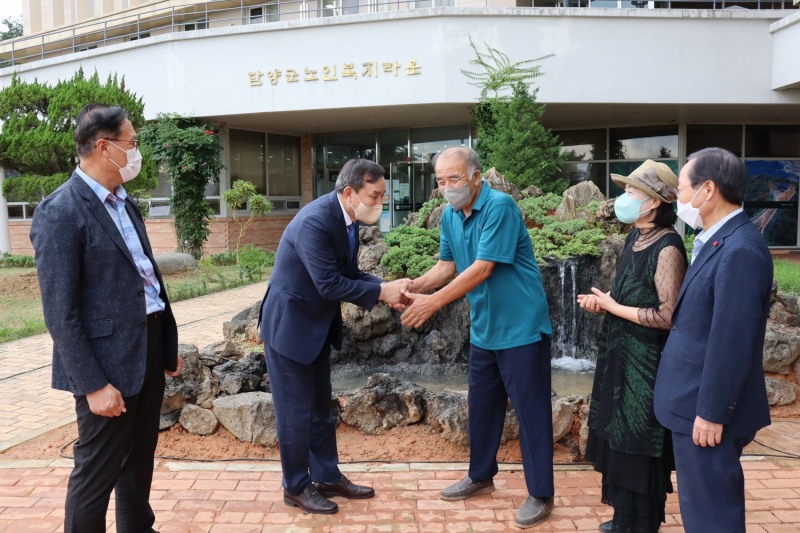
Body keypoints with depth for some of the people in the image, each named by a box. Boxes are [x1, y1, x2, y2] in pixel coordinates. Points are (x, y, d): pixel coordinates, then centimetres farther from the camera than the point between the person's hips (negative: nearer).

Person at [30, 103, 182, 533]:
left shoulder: (124, 203, 11)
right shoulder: (60, 212, -15)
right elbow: (60, 311, -17)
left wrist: (168, 343, 16)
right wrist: (92, 384, -18)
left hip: (148, 346, 8)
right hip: (108, 359, -8)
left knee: (140, 458, 21)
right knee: (96, 472, 7)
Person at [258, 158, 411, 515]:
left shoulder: (348, 217, -1)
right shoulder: (315, 221, -28)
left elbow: (349, 273, 5)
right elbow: (330, 284, -30)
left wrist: (387, 289, -11)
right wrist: (381, 292, -23)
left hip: (318, 325, 9)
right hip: (289, 325, -9)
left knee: (320, 406, 17)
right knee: (296, 410, 4)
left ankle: (328, 477, 30)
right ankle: (296, 487, 21)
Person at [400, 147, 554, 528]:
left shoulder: (500, 207, -21)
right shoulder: (449, 216, 4)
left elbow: (482, 269, -25)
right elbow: (446, 266, 6)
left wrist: (434, 302, -26)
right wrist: (412, 287, -10)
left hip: (521, 326, -8)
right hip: (484, 328, 8)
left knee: (531, 409, 1)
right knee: (482, 405, 17)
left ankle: (540, 494, 14)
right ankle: (480, 476, 34)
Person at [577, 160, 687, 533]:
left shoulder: (667, 248, -20)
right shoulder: (636, 237, 7)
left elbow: (666, 317, -22)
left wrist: (612, 307, -15)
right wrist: (602, 302, -2)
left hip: (647, 361, -9)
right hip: (620, 355, 9)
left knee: (639, 446, 5)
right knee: (619, 439, 18)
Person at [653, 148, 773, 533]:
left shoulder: (740, 249, -23)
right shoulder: (719, 241, 9)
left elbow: (731, 341, -24)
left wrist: (711, 412, -19)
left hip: (708, 408, -10)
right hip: (699, 400, 10)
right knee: (716, 502, 23)